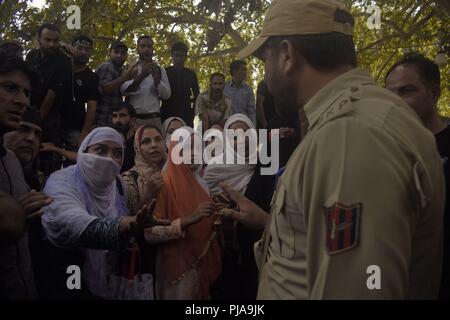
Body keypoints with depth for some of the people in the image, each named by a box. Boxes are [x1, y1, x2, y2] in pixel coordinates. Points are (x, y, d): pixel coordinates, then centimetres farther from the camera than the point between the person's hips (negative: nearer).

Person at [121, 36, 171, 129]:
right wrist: (141, 76, -20)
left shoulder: (160, 70, 15)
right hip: (133, 118, -1)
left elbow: (166, 94, 4)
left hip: (154, 119, 1)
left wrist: (156, 77, -10)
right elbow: (124, 90, -7)